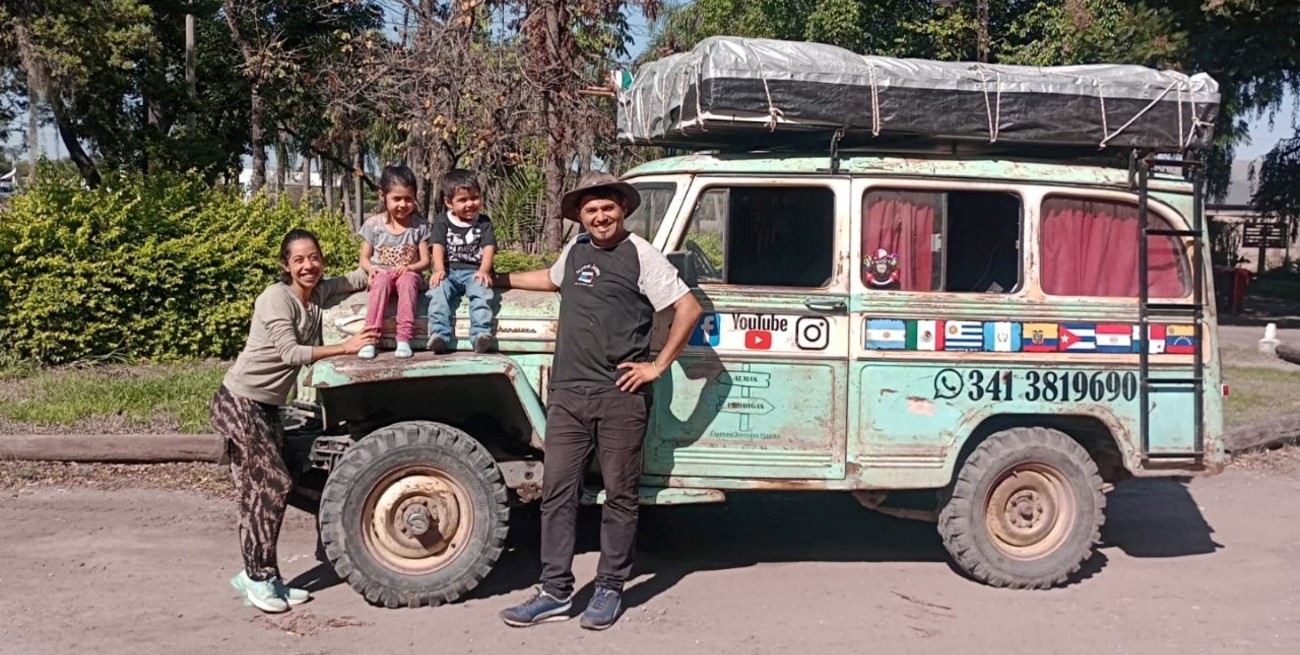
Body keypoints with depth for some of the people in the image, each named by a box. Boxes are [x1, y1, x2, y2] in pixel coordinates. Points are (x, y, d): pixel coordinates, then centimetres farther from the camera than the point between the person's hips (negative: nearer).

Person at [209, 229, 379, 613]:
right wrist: (345, 347, -30)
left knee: (263, 488, 7)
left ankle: (258, 574, 14)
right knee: (273, 485, -10)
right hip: (238, 404, -7)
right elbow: (290, 353, -26)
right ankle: (259, 578, -1)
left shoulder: (319, 292, 4)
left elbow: (359, 278, 15)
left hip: (267, 407, 7)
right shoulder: (276, 297, -16)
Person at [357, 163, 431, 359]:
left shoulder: (419, 225, 1)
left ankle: (404, 339, -41)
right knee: (382, 279, -35)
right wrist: (372, 268, -16)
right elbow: (364, 259, 6)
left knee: (407, 279, -36)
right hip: (382, 275, 0)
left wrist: (409, 267, -19)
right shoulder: (373, 224, 1)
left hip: (409, 275, 0)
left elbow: (425, 261, 1)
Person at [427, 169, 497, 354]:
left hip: (474, 272, 0)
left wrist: (483, 271, -21)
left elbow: (489, 248, -2)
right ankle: (439, 335, -41)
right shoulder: (443, 222, 12)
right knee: (438, 291, -31)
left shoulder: (484, 222, 11)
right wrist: (439, 270, -19)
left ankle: (481, 334, -45)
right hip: (449, 272, 1)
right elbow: (438, 246, -1)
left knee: (481, 291, -33)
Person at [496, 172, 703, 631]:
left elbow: (689, 309, -8)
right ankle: (555, 593, 13)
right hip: (568, 392, 6)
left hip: (621, 395, -5)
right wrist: (502, 280, 36)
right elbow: (554, 279, 38)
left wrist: (658, 366, -10)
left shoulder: (641, 255, -4)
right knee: (557, 493, 5)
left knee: (619, 496, 5)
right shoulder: (575, 250, 14)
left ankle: (610, 591, 17)